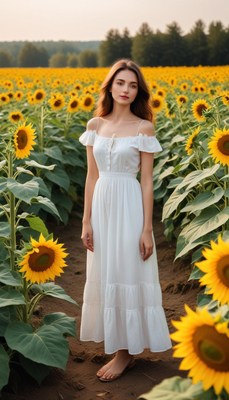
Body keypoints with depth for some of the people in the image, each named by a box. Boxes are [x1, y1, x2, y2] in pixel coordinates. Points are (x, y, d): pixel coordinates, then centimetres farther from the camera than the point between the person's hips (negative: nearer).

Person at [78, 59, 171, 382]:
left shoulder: (144, 128, -6)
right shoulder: (95, 125, 6)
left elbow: (146, 181, -7)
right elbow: (91, 176, 7)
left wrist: (147, 229, -11)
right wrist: (86, 221, 4)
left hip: (129, 208, -5)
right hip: (102, 207, 5)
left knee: (127, 276, 1)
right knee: (104, 276, 13)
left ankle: (126, 352, 15)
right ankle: (115, 339, 30)